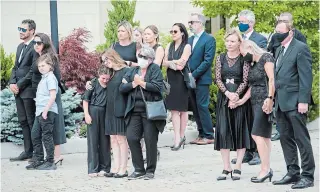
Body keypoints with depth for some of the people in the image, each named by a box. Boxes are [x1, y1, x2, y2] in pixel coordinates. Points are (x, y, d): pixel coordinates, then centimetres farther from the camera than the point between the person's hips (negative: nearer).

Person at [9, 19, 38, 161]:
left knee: (31, 122, -4)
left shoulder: (35, 47, -12)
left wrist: (19, 85, -14)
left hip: (28, 90, -9)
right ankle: (28, 151, 17)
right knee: (23, 121, 11)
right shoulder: (20, 47, 17)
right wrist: (12, 83, 2)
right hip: (18, 90, 9)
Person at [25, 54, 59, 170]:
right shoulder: (43, 78, 18)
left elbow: (53, 96, -18)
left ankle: (50, 162, 1)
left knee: (47, 136, -5)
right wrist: (40, 111, 18)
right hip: (40, 112, 10)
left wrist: (46, 110, -21)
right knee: (35, 135, 11)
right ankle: (38, 160, 19)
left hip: (48, 112, -10)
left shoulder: (50, 77, -10)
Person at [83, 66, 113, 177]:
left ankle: (104, 168, 14)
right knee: (92, 140, 1)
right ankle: (93, 169, 3)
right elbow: (85, 99, -1)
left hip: (104, 113, 2)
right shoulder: (93, 84, -4)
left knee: (104, 141, 6)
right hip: (93, 112, -2)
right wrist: (86, 114, -6)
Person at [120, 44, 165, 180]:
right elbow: (122, 88, 7)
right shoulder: (133, 71, 16)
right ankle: (139, 169, 7)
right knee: (131, 138, -4)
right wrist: (134, 84, -8)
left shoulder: (155, 69, 1)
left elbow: (157, 86, -14)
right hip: (135, 110, 4)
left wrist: (141, 83, -9)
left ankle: (150, 170, 11)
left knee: (150, 140, -1)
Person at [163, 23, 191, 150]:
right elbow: (164, 63, 5)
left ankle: (181, 136, 10)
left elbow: (181, 63, -12)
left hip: (182, 79, -4)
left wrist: (170, 62, -4)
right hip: (171, 79, 4)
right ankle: (177, 138, -7)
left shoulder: (186, 47, -3)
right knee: (173, 109, -3)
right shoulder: (169, 46, 13)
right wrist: (174, 64, -11)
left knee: (182, 109, 2)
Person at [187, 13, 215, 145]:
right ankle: (201, 134, 14)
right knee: (195, 108, 8)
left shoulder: (209, 39, -7)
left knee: (202, 106, -7)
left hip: (201, 79, -7)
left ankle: (208, 136, -2)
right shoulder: (190, 40, 15)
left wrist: (194, 75, -15)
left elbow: (207, 61, -13)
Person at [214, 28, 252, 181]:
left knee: (239, 131, -1)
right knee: (223, 131, -1)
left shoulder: (244, 59, -2)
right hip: (223, 98, 3)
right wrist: (228, 94, -13)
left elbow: (245, 81, -7)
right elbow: (218, 79, 2)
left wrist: (235, 95, -17)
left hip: (240, 98, -3)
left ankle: (237, 168, 4)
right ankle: (226, 168, 4)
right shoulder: (220, 58, 7)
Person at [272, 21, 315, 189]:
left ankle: (307, 176, -1)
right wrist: (274, 99, 12)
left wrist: (303, 101, -18)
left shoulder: (300, 48, -7)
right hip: (281, 103, 8)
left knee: (301, 139, -5)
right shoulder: (279, 50, 18)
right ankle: (292, 173, 17)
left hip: (295, 102, -8)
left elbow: (306, 76, -13)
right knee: (286, 138, 10)